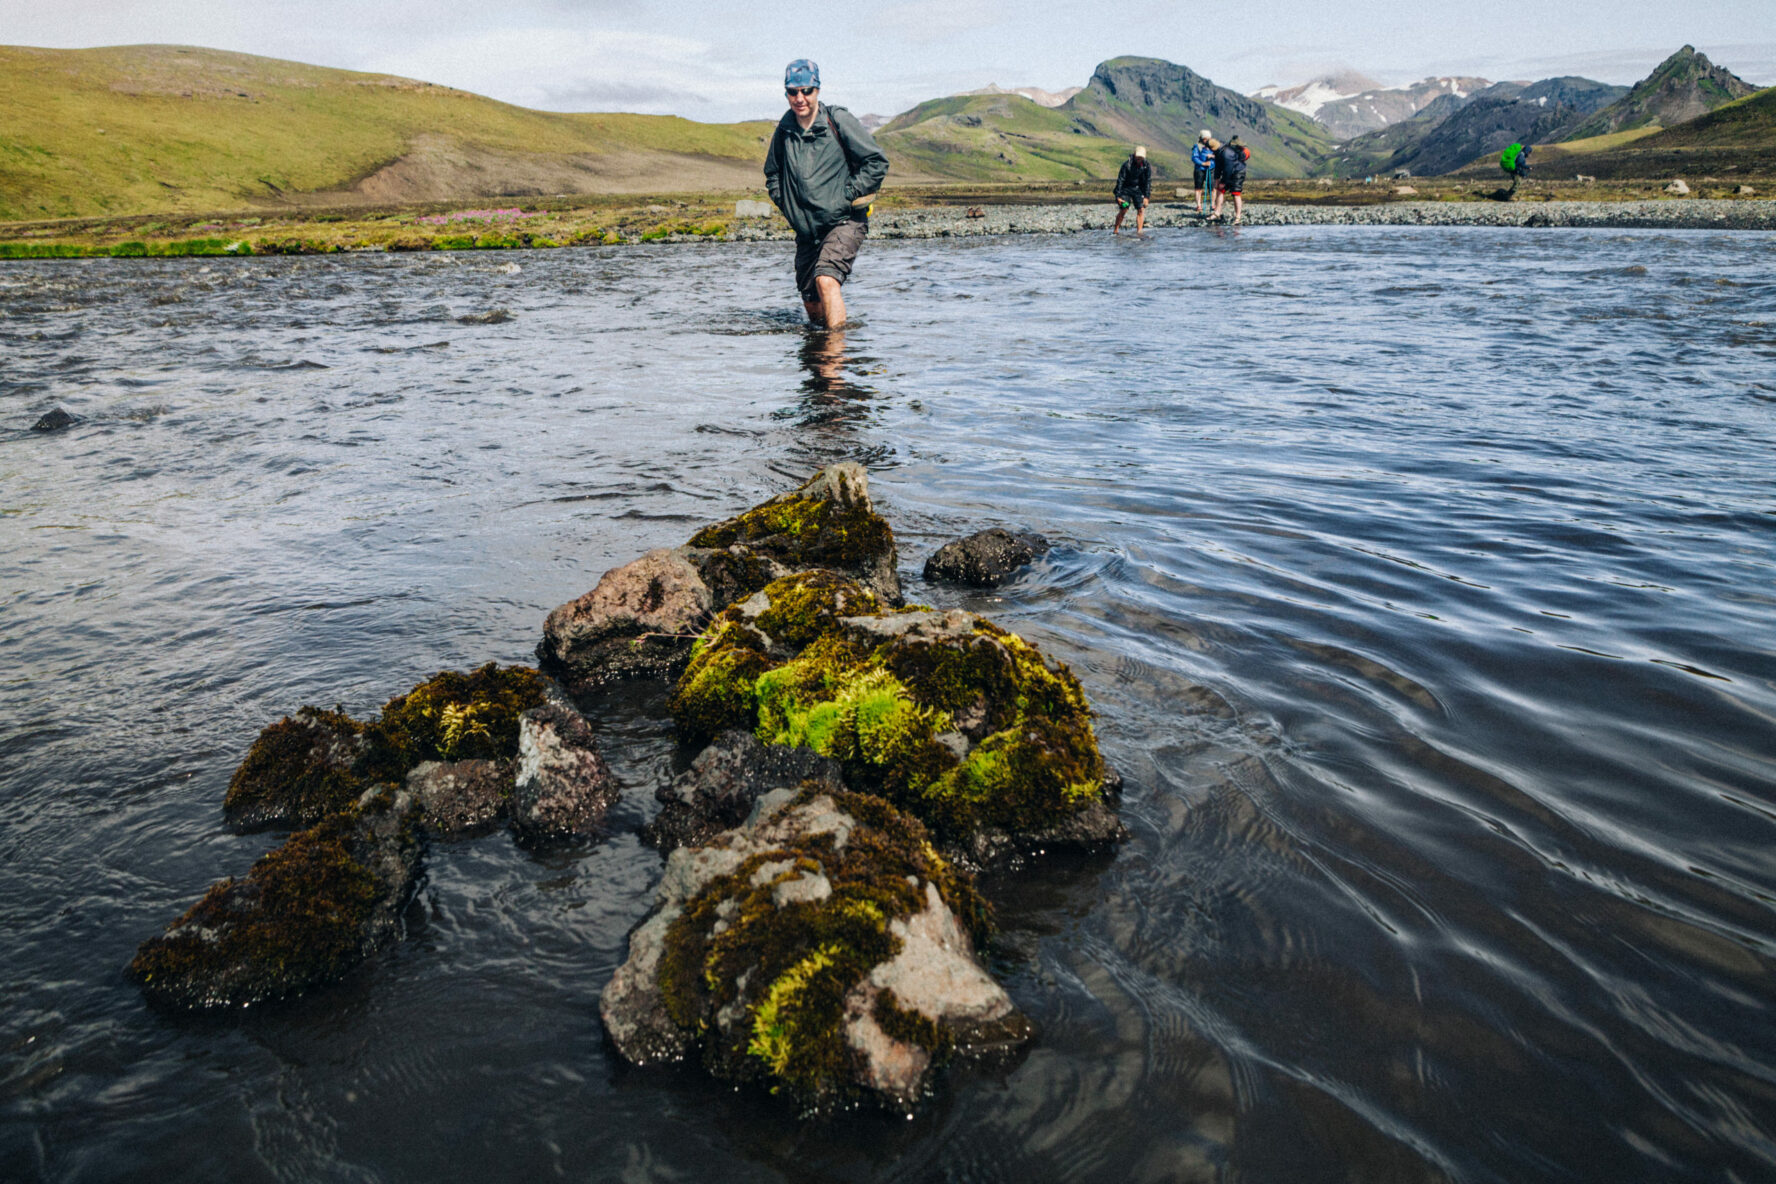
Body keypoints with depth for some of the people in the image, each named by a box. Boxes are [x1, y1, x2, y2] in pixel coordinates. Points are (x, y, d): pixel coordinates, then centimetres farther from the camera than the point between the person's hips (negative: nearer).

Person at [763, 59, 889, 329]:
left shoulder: (838, 121, -7)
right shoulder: (784, 129, 7)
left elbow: (877, 162, -6)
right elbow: (772, 172, 25)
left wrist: (849, 195, -10)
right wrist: (784, 202, 9)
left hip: (844, 222, -5)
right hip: (806, 230, 5)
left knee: (826, 280, -28)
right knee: (810, 302, 10)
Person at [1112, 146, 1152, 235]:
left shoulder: (1147, 166, -8)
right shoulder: (1127, 165, -18)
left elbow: (1148, 182, -3)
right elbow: (1120, 180, -15)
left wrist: (1146, 197, -10)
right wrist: (1118, 196, -18)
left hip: (1138, 190, 3)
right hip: (1126, 189, -3)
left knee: (1141, 210, -8)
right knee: (1123, 210, -8)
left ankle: (1138, 232, -6)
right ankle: (1115, 231, 4)